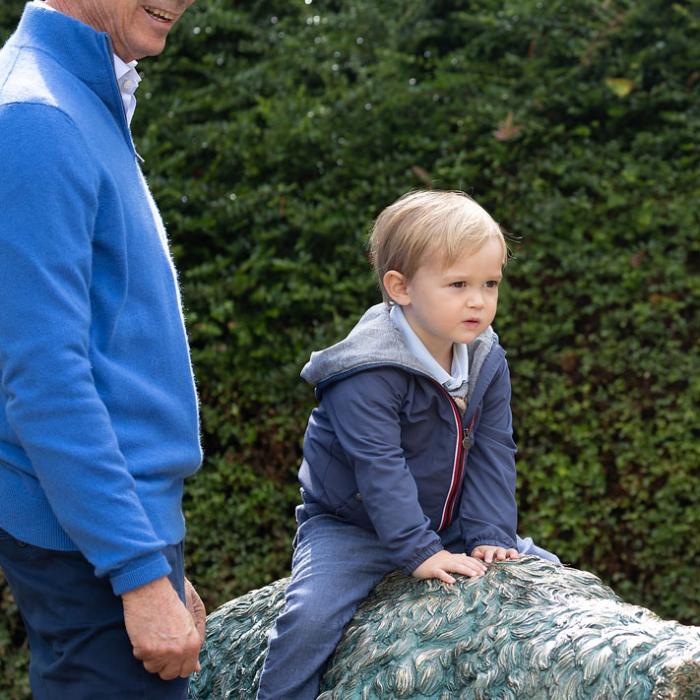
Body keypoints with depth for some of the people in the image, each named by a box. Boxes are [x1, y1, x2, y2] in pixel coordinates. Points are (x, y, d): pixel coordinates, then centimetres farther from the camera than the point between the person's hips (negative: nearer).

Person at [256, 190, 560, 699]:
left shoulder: (487, 361, -4)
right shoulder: (367, 375, -27)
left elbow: (492, 455, -3)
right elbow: (380, 468, -29)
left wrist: (489, 535, -13)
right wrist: (418, 552, -32)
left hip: (447, 525, 6)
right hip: (351, 525, -6)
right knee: (310, 615, -28)